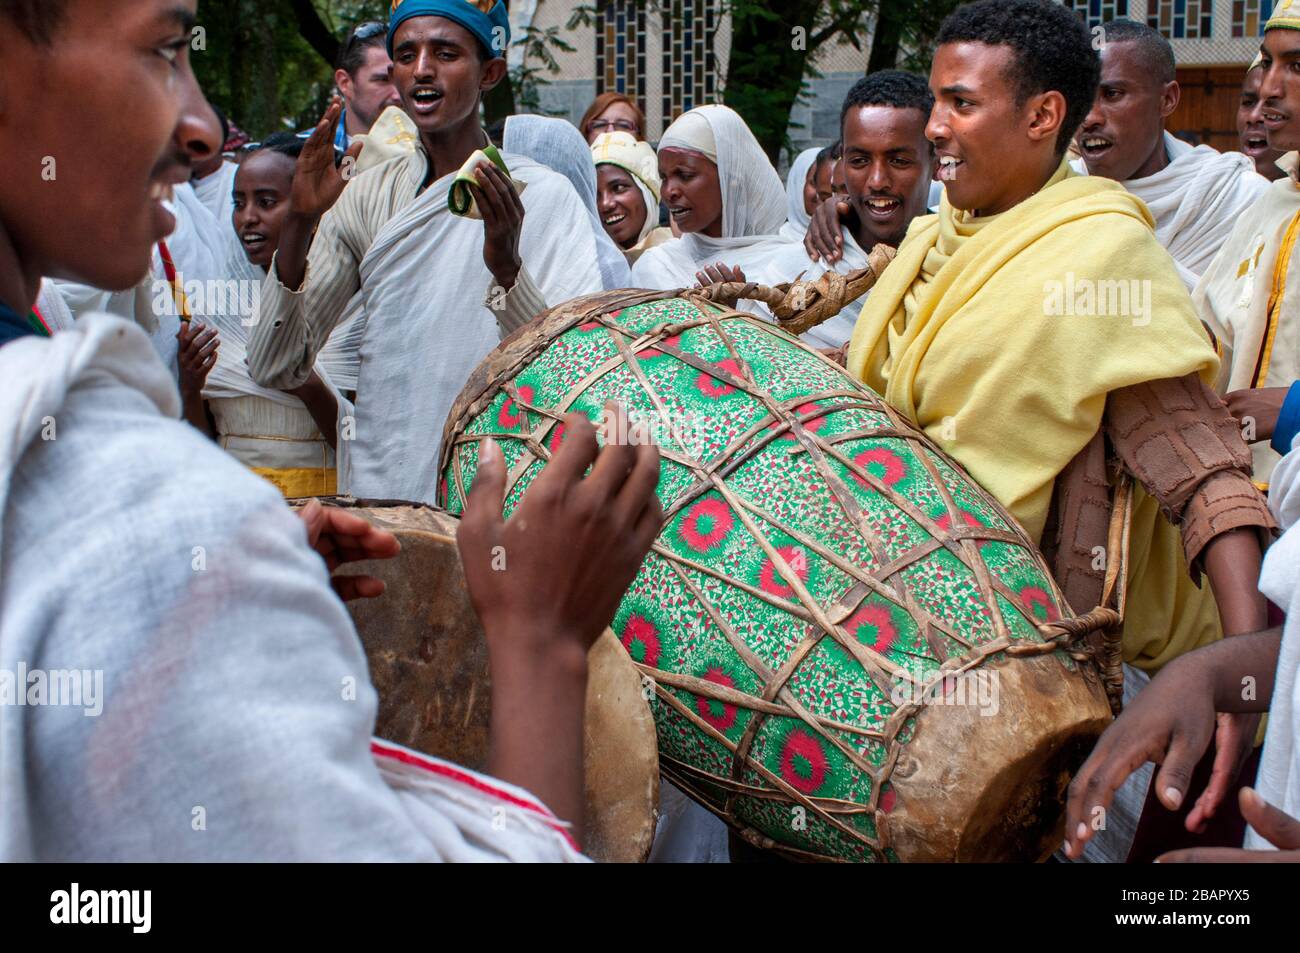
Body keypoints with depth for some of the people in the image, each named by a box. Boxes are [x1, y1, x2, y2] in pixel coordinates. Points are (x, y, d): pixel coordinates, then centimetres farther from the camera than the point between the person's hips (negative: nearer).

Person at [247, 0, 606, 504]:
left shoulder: (544, 196, 1)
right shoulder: (363, 197, 12)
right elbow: (273, 369, 6)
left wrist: (508, 268, -25)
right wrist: (298, 224, -6)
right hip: (373, 497, 3)